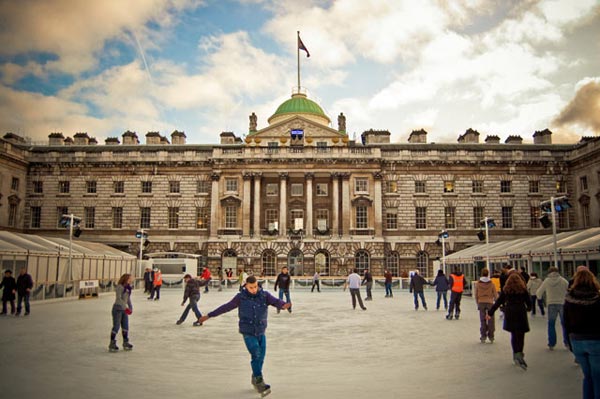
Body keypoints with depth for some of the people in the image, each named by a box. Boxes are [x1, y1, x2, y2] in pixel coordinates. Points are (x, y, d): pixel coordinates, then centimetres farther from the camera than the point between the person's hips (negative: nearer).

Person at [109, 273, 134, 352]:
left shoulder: (128, 288, 6)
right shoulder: (119, 287, -17)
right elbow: (119, 299, -25)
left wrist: (130, 307, 10)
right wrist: (125, 307, -31)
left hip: (124, 309, 8)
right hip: (118, 309, -7)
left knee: (125, 326, 11)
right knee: (116, 327, -2)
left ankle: (126, 343, 22)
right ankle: (112, 344, 10)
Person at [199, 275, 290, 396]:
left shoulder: (264, 295, -7)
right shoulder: (241, 297, -8)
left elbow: (276, 302, -23)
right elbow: (225, 307, -1)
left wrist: (284, 305, -48)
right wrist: (209, 315, 2)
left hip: (261, 332, 3)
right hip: (248, 332, -3)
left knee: (261, 357, 9)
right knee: (256, 355, -16)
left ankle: (255, 378, 33)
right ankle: (260, 382, -6)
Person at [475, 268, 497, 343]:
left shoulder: (478, 283, -1)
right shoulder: (491, 283, -4)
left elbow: (476, 295, 4)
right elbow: (495, 294, 1)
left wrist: (477, 304, 14)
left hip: (481, 303, 1)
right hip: (490, 303, -1)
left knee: (482, 320, 6)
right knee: (491, 320, 6)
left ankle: (483, 337, 7)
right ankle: (491, 337, 8)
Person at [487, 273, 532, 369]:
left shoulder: (506, 289, 4)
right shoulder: (523, 289, 1)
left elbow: (498, 302, 4)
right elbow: (529, 302, 6)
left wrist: (490, 313, 10)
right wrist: (528, 308, 31)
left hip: (509, 314, 2)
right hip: (521, 314, -2)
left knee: (513, 335, 12)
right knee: (520, 335, -1)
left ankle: (516, 355, 13)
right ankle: (519, 354, -16)